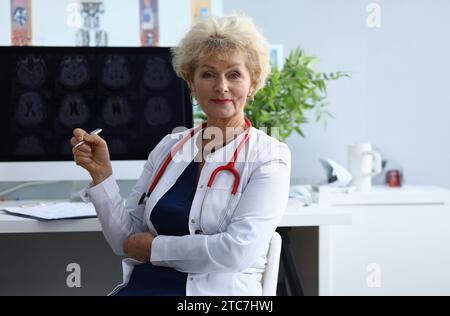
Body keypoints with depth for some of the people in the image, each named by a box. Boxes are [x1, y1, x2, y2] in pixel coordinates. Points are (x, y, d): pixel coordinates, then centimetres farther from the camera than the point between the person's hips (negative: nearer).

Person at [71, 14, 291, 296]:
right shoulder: (169, 146, 11)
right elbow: (127, 240, 10)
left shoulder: (269, 156, -2)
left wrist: (155, 246, -5)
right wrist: (101, 173, -2)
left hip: (214, 289, -3)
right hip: (142, 283, 4)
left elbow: (238, 250, -13)